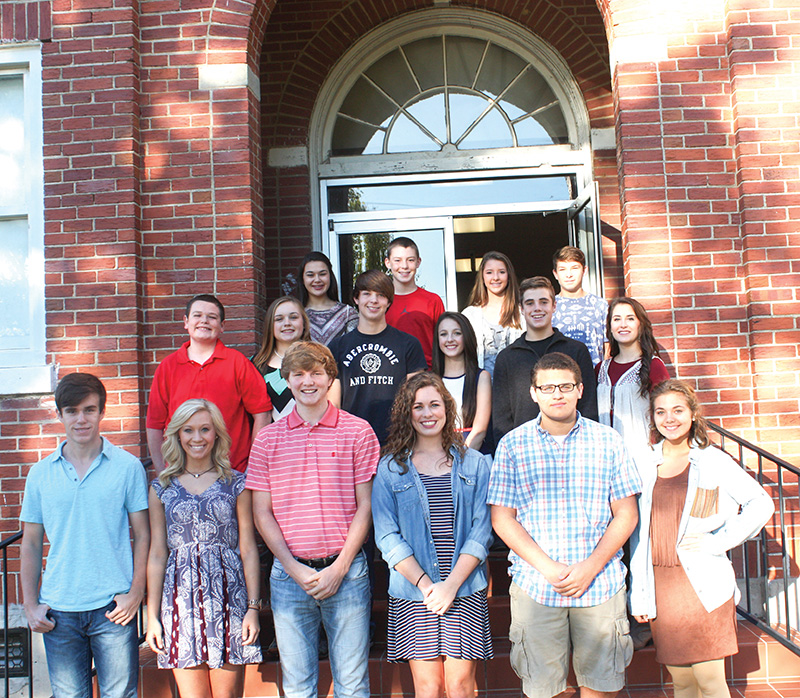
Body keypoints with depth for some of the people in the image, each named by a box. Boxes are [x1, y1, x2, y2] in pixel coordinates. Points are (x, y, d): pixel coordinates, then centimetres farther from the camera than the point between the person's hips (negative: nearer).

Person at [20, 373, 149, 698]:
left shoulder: (128, 466, -1)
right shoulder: (40, 473, 6)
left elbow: (142, 534, 1)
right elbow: (31, 544, 10)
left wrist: (136, 592, -7)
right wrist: (30, 605, 4)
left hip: (113, 608, -2)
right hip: (58, 610, 2)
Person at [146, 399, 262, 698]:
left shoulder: (236, 483, 6)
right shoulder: (162, 487, 9)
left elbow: (248, 549, 4)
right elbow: (157, 554, 10)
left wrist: (253, 607, -2)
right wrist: (152, 615, 6)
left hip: (228, 594, -1)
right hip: (181, 598, 1)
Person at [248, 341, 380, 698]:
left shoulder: (358, 432, 1)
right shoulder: (268, 439, 5)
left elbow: (365, 505, 0)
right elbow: (262, 512, 5)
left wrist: (340, 567, -8)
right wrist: (294, 568, -5)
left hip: (346, 568, -1)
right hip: (289, 572, 2)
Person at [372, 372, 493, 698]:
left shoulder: (474, 464, 6)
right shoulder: (390, 468, 3)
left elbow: (481, 530, 1)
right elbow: (387, 536, -1)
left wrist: (451, 584, -10)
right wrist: (425, 584, -11)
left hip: (466, 591, 1)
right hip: (412, 595, 0)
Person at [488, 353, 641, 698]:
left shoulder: (608, 440, 3)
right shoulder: (512, 444, 1)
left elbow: (626, 514, 2)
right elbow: (502, 518, -1)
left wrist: (591, 567, -9)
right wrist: (548, 567, -11)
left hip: (601, 584, 1)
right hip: (535, 587, 0)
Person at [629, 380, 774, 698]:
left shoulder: (712, 460, -2)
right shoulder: (645, 462, 7)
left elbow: (761, 504, -5)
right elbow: (638, 529, 9)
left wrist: (717, 542, -10)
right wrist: (637, 592, 7)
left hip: (702, 584, -3)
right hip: (659, 585, 3)